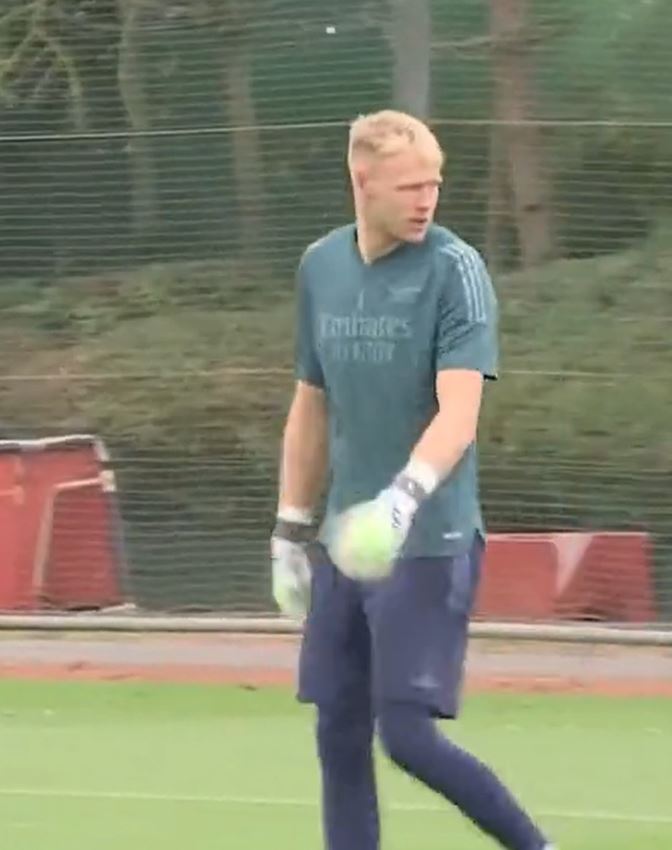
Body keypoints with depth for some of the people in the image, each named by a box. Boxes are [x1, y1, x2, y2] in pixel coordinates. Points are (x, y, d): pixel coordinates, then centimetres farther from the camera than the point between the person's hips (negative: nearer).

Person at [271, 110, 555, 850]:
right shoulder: (320, 268, 8)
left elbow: (459, 414, -21)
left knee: (408, 735, -10)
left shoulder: (455, 269, -10)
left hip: (430, 545, -6)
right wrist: (291, 528, 18)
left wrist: (405, 497, -37)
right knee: (339, 739, 5)